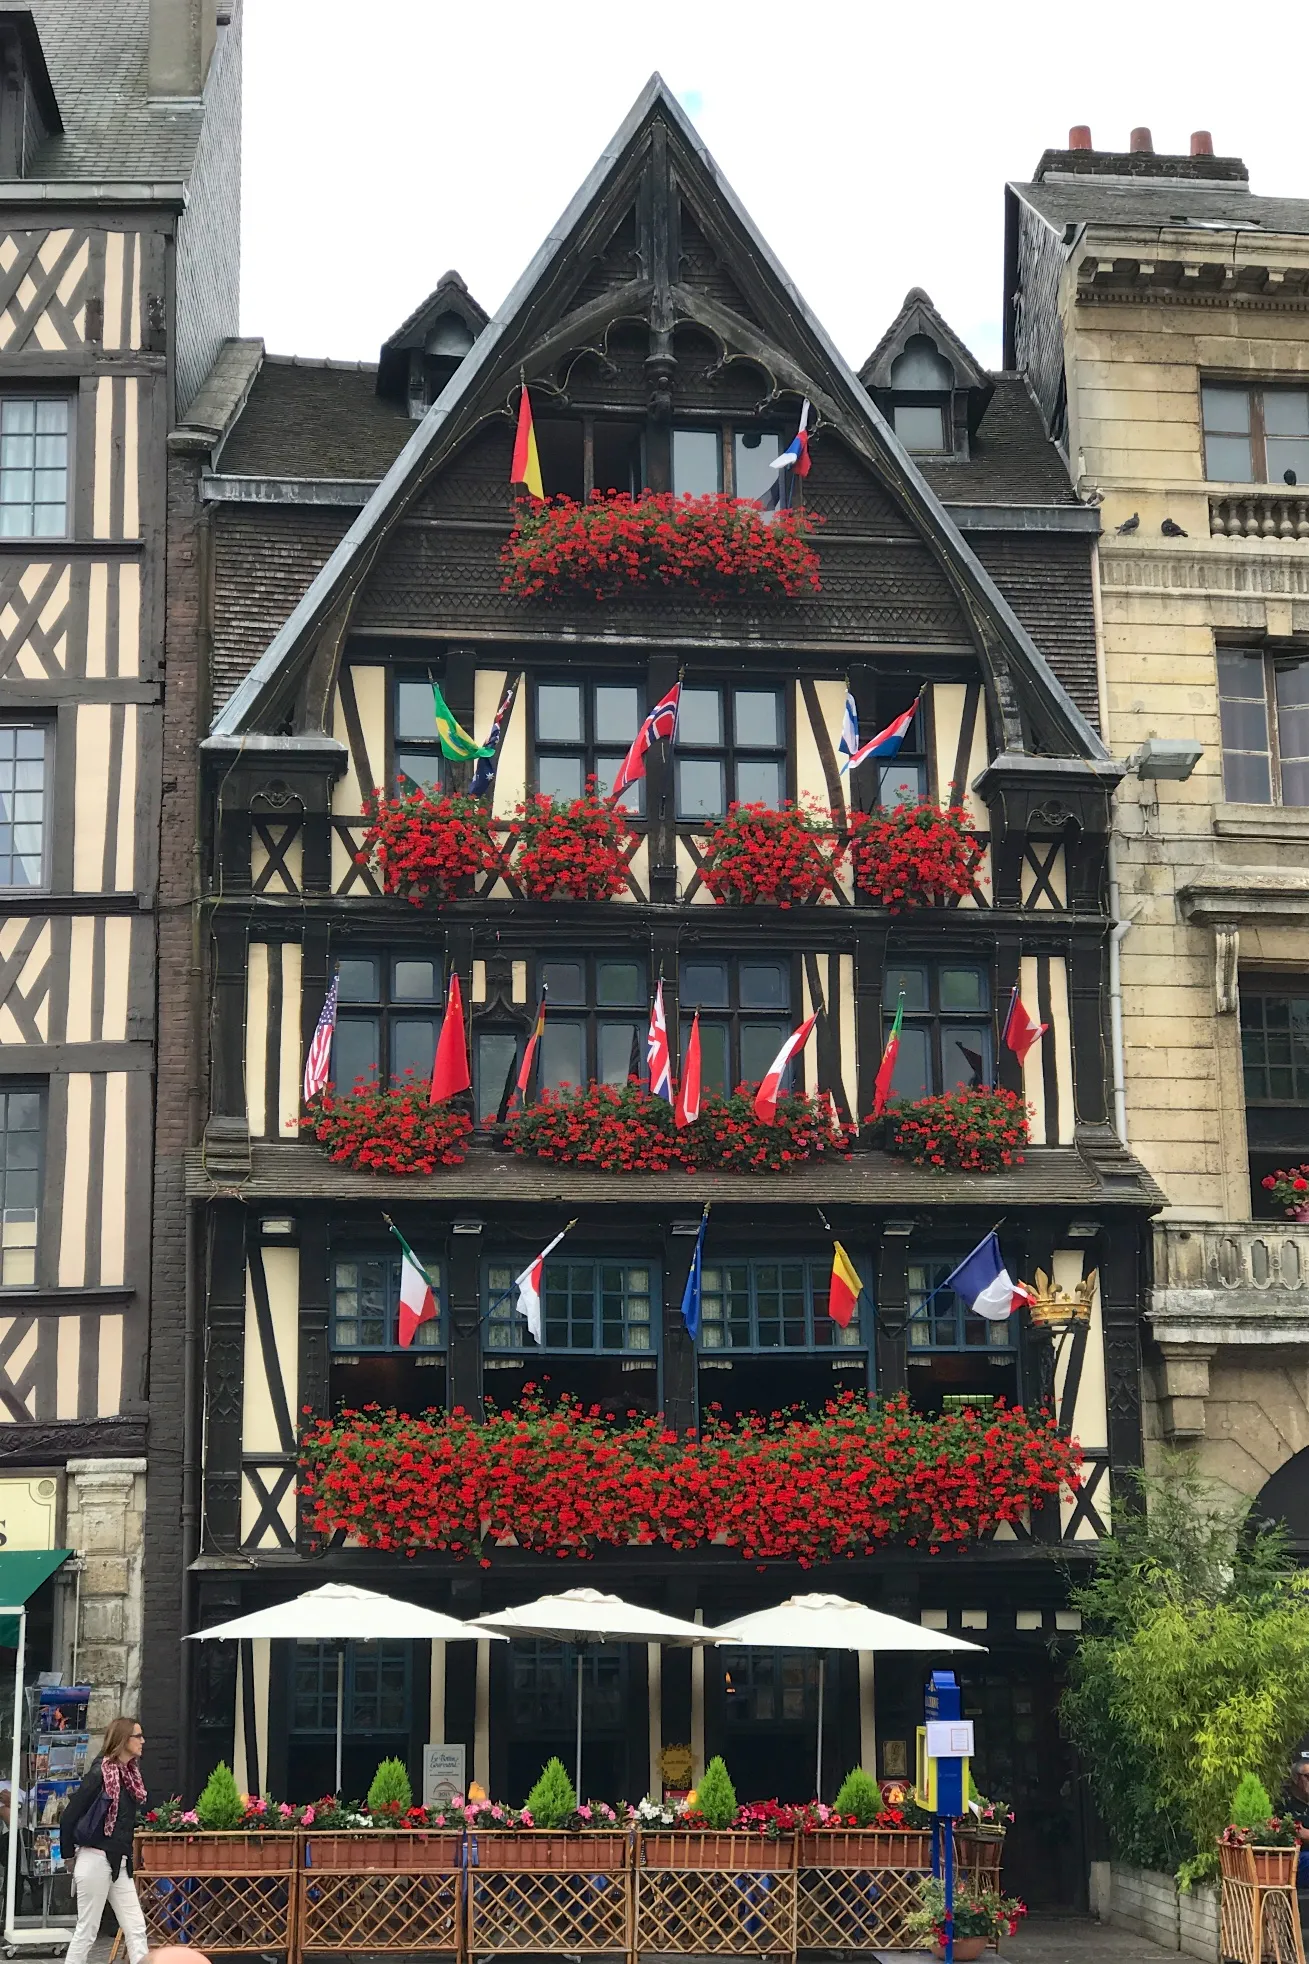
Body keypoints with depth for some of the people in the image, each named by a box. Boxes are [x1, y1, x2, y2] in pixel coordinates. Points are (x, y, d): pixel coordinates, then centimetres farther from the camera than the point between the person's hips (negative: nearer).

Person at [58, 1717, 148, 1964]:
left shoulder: (130, 1773, 9)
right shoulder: (101, 1773, -14)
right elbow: (69, 1816, -12)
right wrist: (68, 1855, -3)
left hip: (119, 1863, 8)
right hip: (96, 1860, -8)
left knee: (136, 1929, 3)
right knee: (87, 1930, 1)